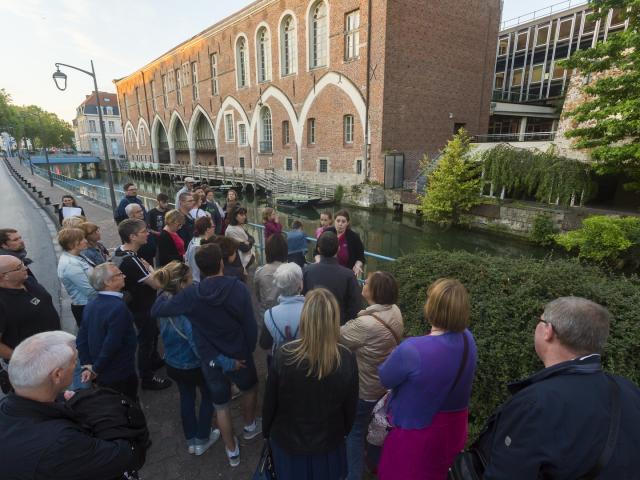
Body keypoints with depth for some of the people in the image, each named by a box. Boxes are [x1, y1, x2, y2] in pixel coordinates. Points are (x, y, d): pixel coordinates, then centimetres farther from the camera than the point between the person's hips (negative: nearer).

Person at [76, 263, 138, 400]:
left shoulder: (90, 305, 0)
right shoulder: (118, 307, -26)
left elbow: (81, 339, 2)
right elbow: (111, 344, -28)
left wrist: (87, 365, 2)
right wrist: (96, 369, -15)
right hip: (121, 375, -8)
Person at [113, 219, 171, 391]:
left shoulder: (120, 251, -4)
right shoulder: (131, 260, -34)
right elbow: (156, 283, -30)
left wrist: (145, 268, -2)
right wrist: (150, 269, -12)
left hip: (138, 302, 9)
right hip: (142, 307, -9)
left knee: (153, 333, 27)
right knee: (146, 339, 8)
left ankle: (154, 360, 49)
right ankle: (147, 378, 26)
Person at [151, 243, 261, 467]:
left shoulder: (190, 295, -18)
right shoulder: (238, 288, -21)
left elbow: (156, 310, -7)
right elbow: (250, 326, -18)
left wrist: (162, 295, 15)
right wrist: (248, 351, -1)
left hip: (211, 360, 1)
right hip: (239, 355, -1)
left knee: (221, 405, 22)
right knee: (250, 388, 31)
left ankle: (232, 451, 39)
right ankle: (250, 426, 52)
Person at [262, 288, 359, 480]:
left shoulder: (283, 356, -28)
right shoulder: (347, 358, -24)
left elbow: (269, 403, -13)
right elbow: (350, 407, -8)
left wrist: (267, 431, 7)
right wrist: (344, 431, 12)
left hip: (288, 442, 0)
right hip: (329, 442, 1)